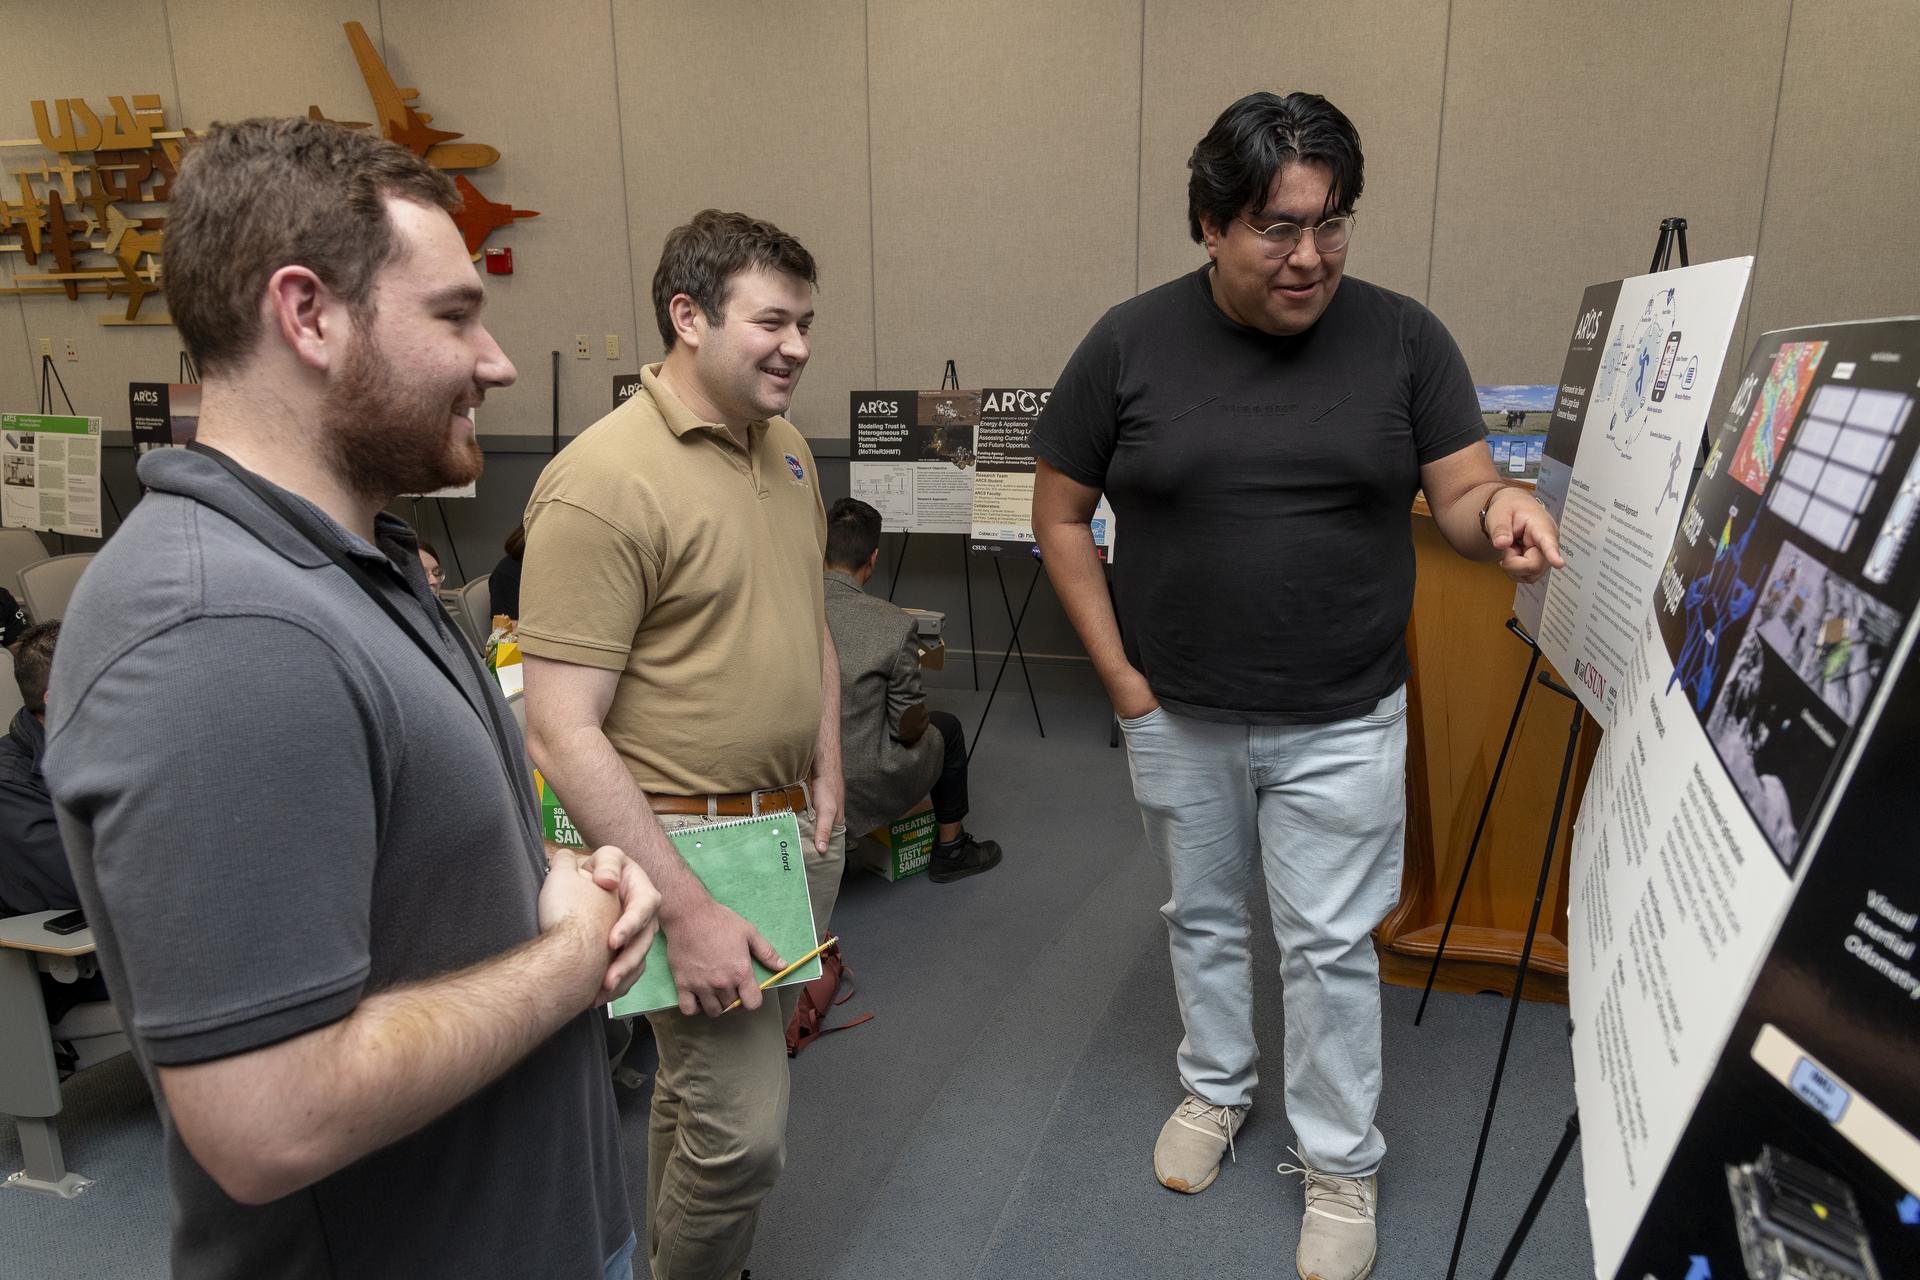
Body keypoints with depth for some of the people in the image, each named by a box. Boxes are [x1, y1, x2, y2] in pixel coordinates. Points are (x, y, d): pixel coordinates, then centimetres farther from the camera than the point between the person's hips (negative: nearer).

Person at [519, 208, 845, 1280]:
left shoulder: (789, 449, 7)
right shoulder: (604, 481, -19)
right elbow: (564, 733, -22)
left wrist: (828, 777, 7)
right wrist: (688, 909, -23)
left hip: (798, 824, 8)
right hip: (689, 837, -7)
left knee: (709, 1082, 22)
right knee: (745, 1133, -4)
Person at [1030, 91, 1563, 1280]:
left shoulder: (1402, 336, -7)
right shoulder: (1132, 342, -8)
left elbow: (1460, 492, -5)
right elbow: (1061, 514, -2)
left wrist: (1501, 508, -31)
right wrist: (1119, 673, -6)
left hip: (1342, 723, -1)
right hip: (1178, 717, 1)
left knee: (1332, 948, 9)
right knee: (1204, 917, 20)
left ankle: (1342, 1166, 31)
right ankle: (1216, 1085, 46)